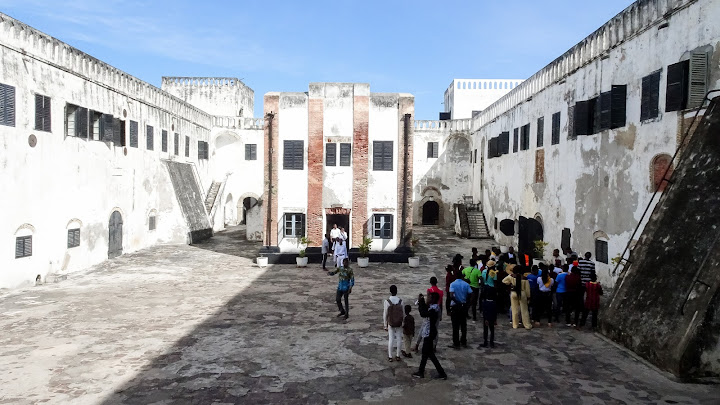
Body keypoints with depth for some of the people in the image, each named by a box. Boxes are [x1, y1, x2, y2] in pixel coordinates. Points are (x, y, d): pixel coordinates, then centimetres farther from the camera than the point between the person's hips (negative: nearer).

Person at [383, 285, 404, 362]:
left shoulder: (387, 301, -15)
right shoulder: (400, 301, -10)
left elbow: (385, 314, -9)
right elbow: (403, 313, -3)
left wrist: (385, 325, 1)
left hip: (391, 323, -1)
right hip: (399, 323, 1)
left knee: (390, 339, 7)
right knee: (399, 339, 12)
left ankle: (390, 357, 13)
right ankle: (398, 356, 19)